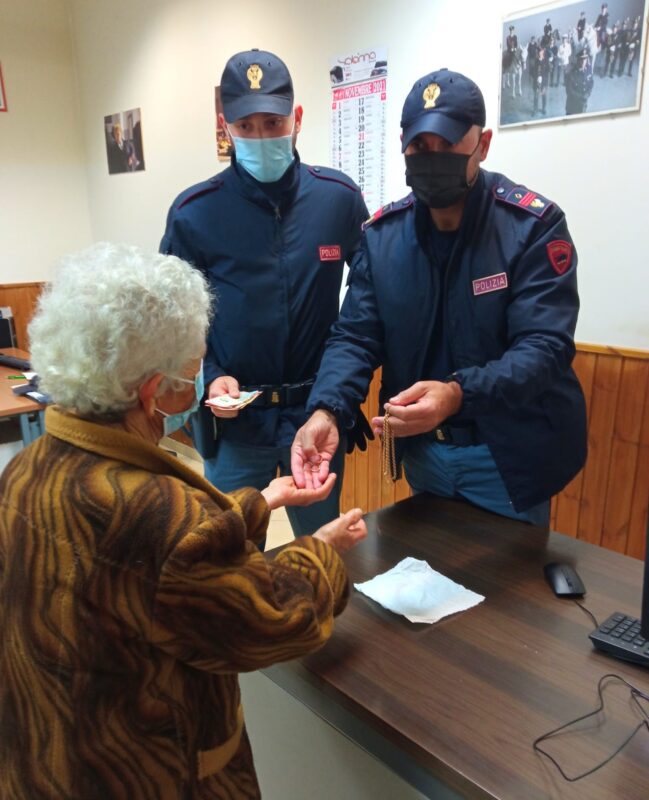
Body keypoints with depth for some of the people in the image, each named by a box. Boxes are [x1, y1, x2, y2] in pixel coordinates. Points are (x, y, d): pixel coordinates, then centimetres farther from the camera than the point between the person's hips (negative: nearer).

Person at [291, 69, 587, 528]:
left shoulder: (534, 225, -15)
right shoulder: (382, 233, -4)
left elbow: (544, 346, -23)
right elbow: (356, 336, -7)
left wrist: (457, 395, -41)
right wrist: (326, 412, -26)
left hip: (507, 457, -3)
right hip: (422, 451, 4)